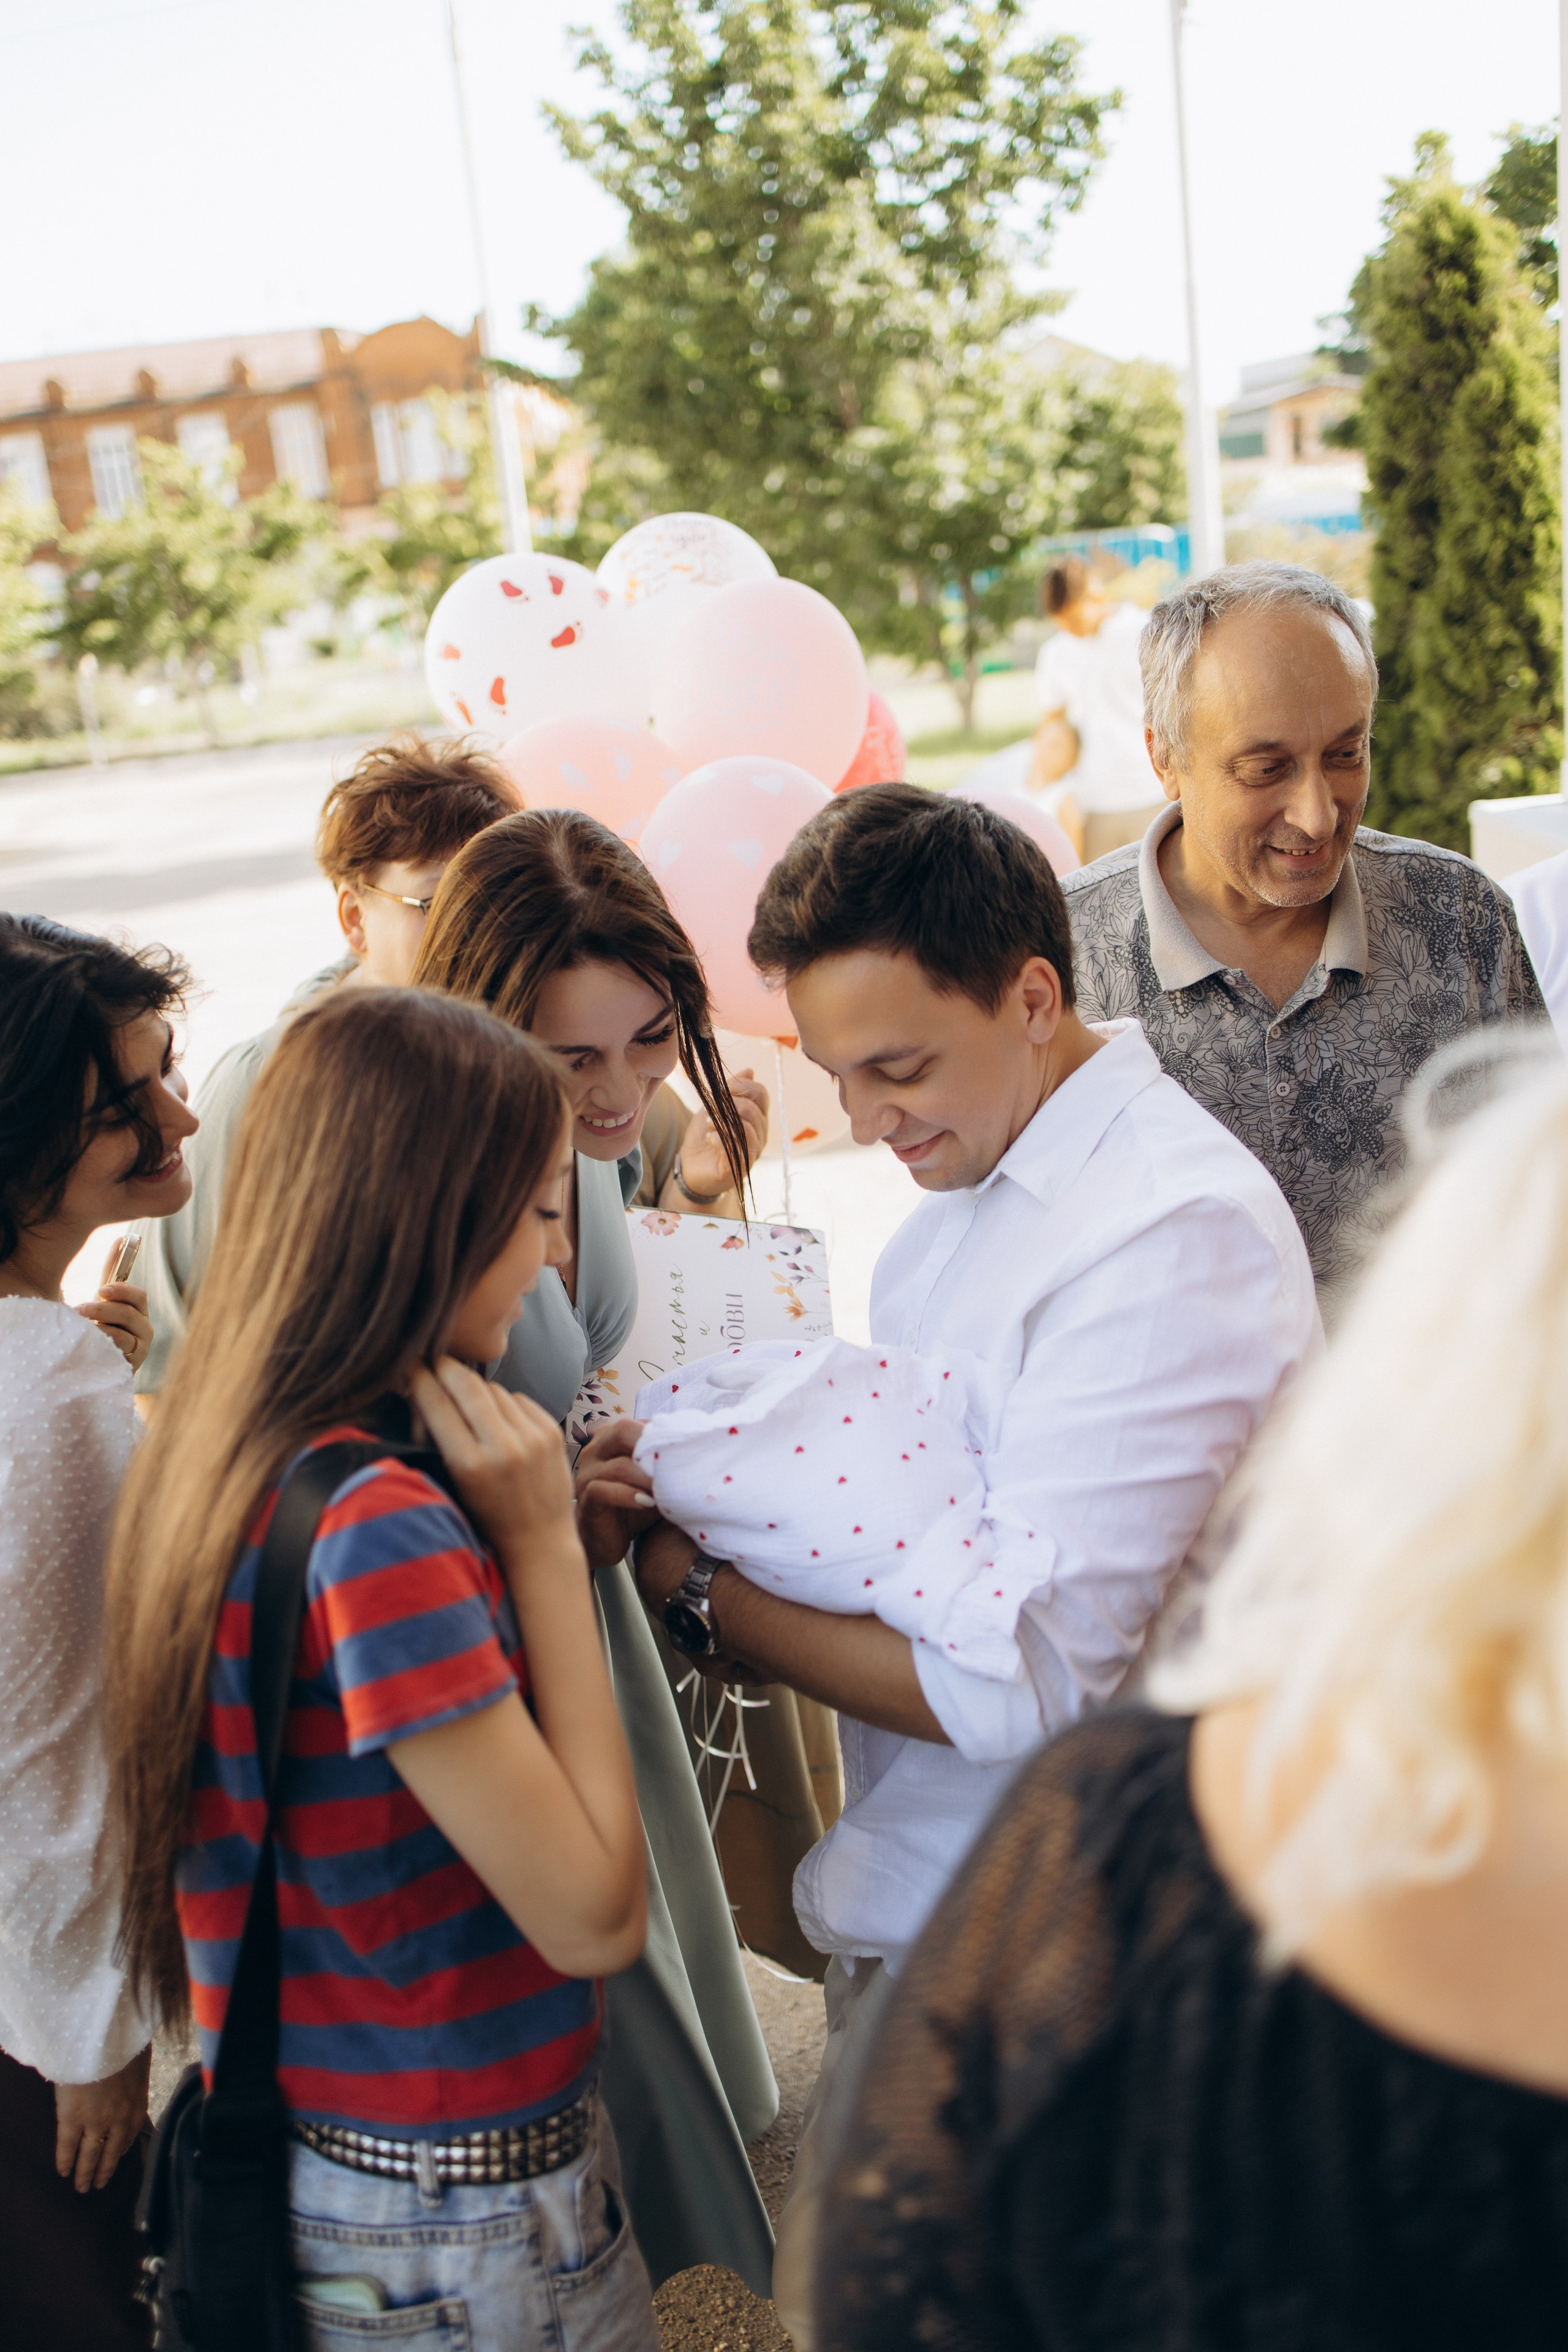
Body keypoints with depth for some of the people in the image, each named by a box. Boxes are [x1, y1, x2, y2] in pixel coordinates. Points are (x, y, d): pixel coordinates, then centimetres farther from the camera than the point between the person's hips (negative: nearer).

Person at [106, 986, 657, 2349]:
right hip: (462, 2227, -8)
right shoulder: (377, 1527, -28)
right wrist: (543, 1546, -19)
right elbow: (594, 1914, -21)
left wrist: (531, 1542, 0)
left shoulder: (220, 1461, 0)